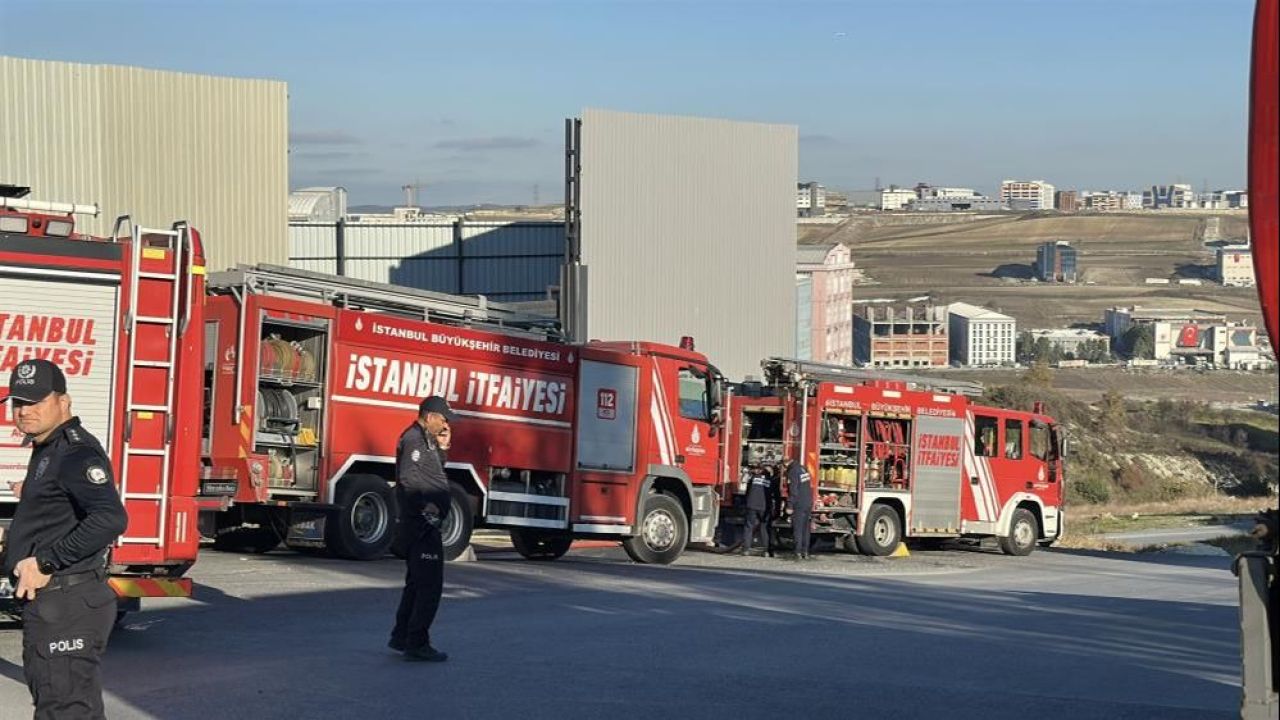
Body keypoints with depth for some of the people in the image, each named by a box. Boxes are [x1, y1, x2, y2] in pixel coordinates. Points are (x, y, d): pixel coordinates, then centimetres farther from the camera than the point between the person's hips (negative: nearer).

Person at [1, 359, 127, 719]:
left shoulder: (75, 452, -16)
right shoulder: (47, 450, 17)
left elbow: (110, 519, -31)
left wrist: (45, 563, -25)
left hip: (67, 606, -11)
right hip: (48, 603, 11)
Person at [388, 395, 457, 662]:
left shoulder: (425, 439, 16)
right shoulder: (413, 438, -15)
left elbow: (433, 473, 22)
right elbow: (409, 478, -26)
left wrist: (441, 448, 9)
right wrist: (426, 509, -26)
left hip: (424, 523, 11)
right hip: (422, 524, -11)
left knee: (417, 582, 18)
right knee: (429, 584, -9)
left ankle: (402, 637, 25)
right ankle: (416, 643, -6)